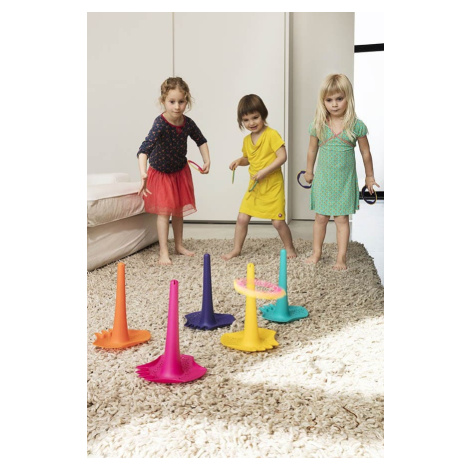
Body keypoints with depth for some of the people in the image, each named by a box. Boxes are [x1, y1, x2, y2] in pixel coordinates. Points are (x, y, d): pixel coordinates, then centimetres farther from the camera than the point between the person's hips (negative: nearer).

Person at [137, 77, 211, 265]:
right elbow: (145, 148, -45)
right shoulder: (160, 124, -32)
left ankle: (179, 245, 29)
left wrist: (207, 160, -4)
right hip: (160, 173, -5)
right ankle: (164, 252, -1)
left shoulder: (188, 123, -16)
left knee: (178, 210, 15)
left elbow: (201, 141, 6)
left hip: (180, 171, 5)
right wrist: (143, 173, -59)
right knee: (164, 211, -7)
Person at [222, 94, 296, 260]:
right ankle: (236, 249, 18)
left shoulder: (272, 135, -14)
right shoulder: (247, 140, 8)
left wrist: (264, 171, -24)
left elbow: (282, 157, -19)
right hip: (254, 186, 6)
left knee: (278, 221, -2)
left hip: (273, 186, -6)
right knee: (242, 218, 4)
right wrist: (239, 161, 1)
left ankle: (289, 248, 20)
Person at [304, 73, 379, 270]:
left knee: (342, 218, 2)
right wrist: (309, 171, 18)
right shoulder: (318, 125, -5)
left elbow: (365, 152, 1)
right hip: (323, 179, 2)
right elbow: (312, 150, 9)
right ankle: (316, 252, 24)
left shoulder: (357, 126, -9)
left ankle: (341, 257, 11)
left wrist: (369, 176, 8)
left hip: (345, 180, -1)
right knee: (321, 217, 10)